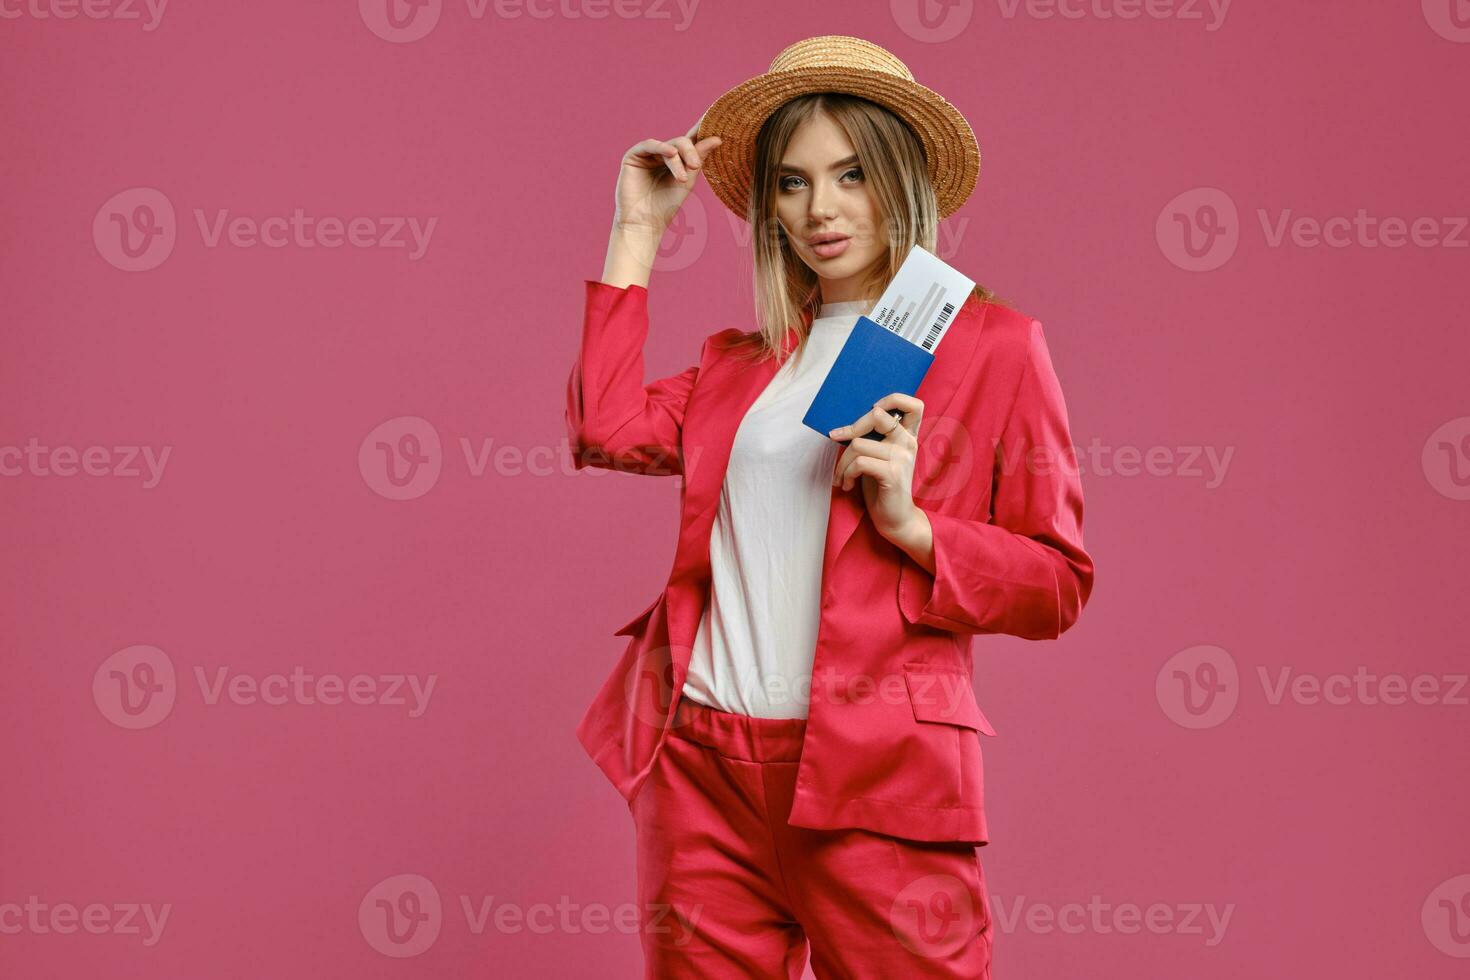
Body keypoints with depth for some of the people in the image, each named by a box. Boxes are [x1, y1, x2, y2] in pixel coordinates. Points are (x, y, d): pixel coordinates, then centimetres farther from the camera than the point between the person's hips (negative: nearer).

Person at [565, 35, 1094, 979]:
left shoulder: (994, 345, 3)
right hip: (703, 761, 4)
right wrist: (639, 230, 8)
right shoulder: (743, 362, 17)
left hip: (875, 777, -4)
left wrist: (908, 524, -16)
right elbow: (607, 429, 0)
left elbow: (1056, 584, 1)